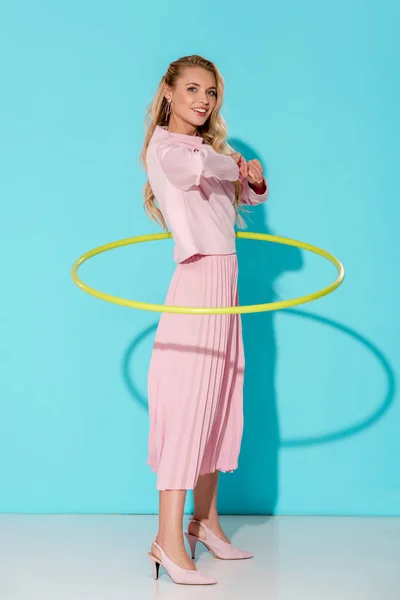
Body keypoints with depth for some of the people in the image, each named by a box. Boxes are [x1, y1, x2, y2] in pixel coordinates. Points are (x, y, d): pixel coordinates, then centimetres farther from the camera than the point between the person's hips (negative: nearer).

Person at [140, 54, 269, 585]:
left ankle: (205, 520, 22)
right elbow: (197, 169, -28)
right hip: (198, 279, -9)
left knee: (218, 401, 11)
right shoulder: (164, 146, -5)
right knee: (187, 401, -12)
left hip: (225, 282, 9)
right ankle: (168, 540, -10)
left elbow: (248, 196, 28)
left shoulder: (212, 147, 20)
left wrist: (254, 181, 4)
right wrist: (234, 164, -6)